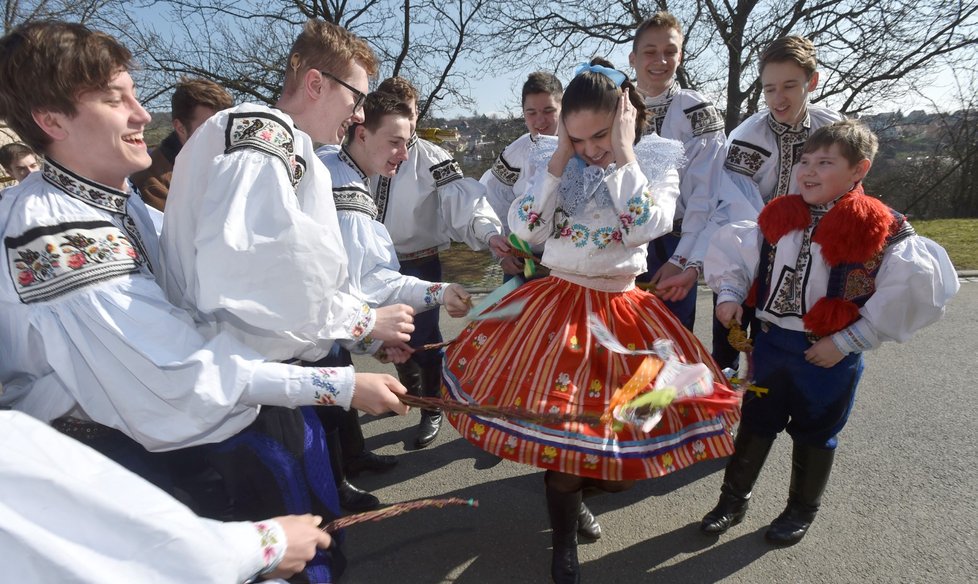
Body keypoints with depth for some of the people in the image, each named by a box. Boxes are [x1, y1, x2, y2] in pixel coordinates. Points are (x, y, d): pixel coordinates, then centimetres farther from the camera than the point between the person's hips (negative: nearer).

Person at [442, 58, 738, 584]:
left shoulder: (657, 160, -1)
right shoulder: (552, 160, 3)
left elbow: (647, 226, -20)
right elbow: (524, 229, -8)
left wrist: (624, 152, -16)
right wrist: (560, 158, -9)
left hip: (624, 312, 1)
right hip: (558, 306, 0)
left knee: (632, 445, 4)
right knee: (561, 429, -3)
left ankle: (575, 490, 40)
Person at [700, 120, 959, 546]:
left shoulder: (878, 230, -16)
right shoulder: (779, 216, -1)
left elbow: (921, 287, -20)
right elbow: (730, 246, 9)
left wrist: (848, 341, -20)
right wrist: (729, 293, -6)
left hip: (829, 355, -4)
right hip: (771, 341, 4)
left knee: (814, 433, 16)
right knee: (755, 423, 15)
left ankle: (802, 510, 38)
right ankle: (734, 498, 33)